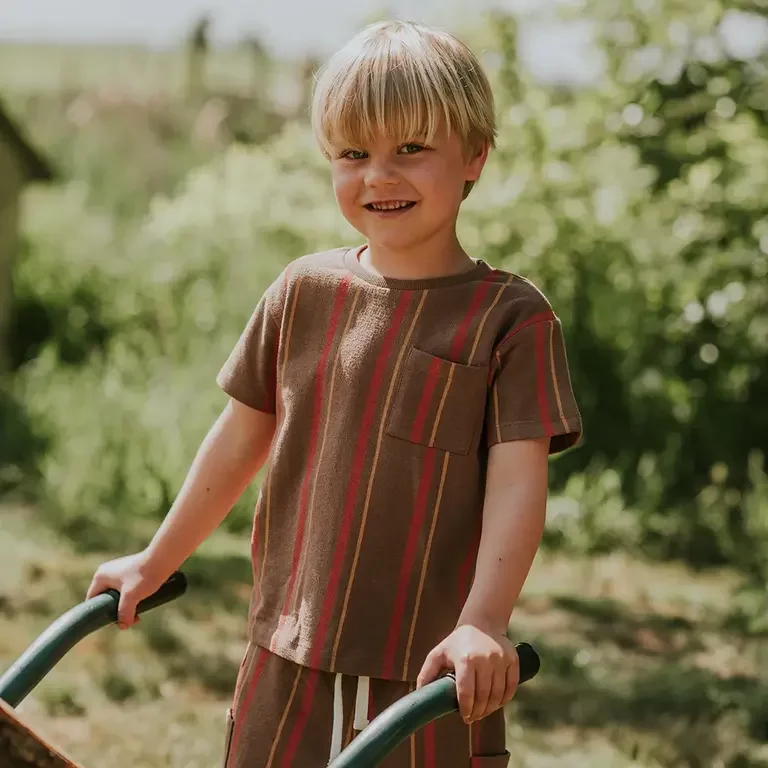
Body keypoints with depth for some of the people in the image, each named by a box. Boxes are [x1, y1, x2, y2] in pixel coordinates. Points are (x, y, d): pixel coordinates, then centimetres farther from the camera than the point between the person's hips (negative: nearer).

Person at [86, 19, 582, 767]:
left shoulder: (511, 318, -5)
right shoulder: (303, 292, 6)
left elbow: (518, 482, -12)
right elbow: (241, 439, 16)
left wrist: (482, 624, -25)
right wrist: (155, 563, 22)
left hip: (431, 677, -3)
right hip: (289, 664, 4)